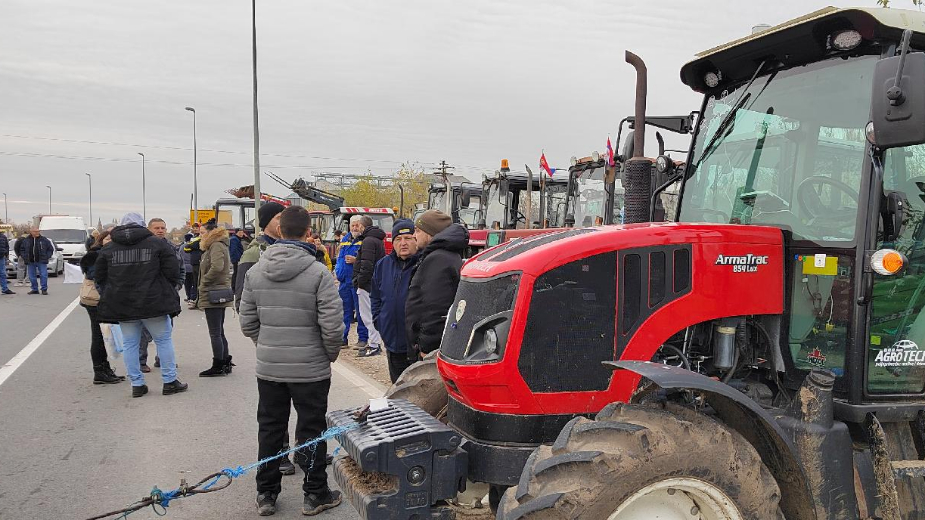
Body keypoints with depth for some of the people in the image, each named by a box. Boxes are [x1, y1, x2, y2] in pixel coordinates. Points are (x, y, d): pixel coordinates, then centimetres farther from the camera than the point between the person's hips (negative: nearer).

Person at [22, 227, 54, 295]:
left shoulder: (44, 240, 0)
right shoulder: (26, 240, 6)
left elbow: (51, 249, 5)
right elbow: (22, 249, 17)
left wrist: (47, 257, -4)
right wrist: (25, 257, 5)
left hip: (41, 261, -3)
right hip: (30, 262, 3)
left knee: (43, 275, -6)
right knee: (32, 276, 7)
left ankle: (44, 289, 2)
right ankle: (35, 289, 18)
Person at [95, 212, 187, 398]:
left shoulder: (108, 249, 7)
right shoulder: (157, 243, -3)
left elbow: (99, 278, 10)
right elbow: (173, 272, -4)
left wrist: (109, 297, 22)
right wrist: (169, 292, 11)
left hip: (122, 306, 3)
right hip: (153, 304, -3)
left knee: (129, 343, 11)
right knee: (164, 339, 7)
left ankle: (137, 384, 13)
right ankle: (170, 381, 9)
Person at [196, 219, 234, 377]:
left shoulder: (216, 246, -13)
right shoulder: (219, 246, 18)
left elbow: (217, 267, -29)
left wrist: (203, 283, -16)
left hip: (213, 296, -10)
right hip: (219, 294, 10)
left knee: (215, 333, -4)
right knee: (219, 332, 16)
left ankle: (218, 366, 2)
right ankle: (225, 363, 22)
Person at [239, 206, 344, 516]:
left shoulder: (255, 272, 0)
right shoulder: (318, 273, -15)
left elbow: (247, 322, 5)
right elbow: (331, 326, -16)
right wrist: (331, 354, 3)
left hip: (268, 368, 4)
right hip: (310, 369, -4)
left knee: (270, 430, 15)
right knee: (311, 432, 9)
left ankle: (266, 494, 27)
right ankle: (315, 496, 21)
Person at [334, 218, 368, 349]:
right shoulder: (345, 239, 16)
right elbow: (339, 258, 25)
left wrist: (356, 260, -23)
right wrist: (337, 270, 12)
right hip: (344, 281, 7)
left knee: (360, 311, -1)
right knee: (344, 310, 12)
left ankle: (363, 339, 7)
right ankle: (342, 337, 20)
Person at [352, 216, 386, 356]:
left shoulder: (368, 241, -14)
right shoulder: (378, 240, 19)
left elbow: (367, 265, -23)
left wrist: (360, 282, -16)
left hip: (367, 285, -10)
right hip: (376, 284, 10)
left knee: (368, 315, -7)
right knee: (372, 314, 15)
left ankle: (374, 345, -5)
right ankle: (376, 343, 20)